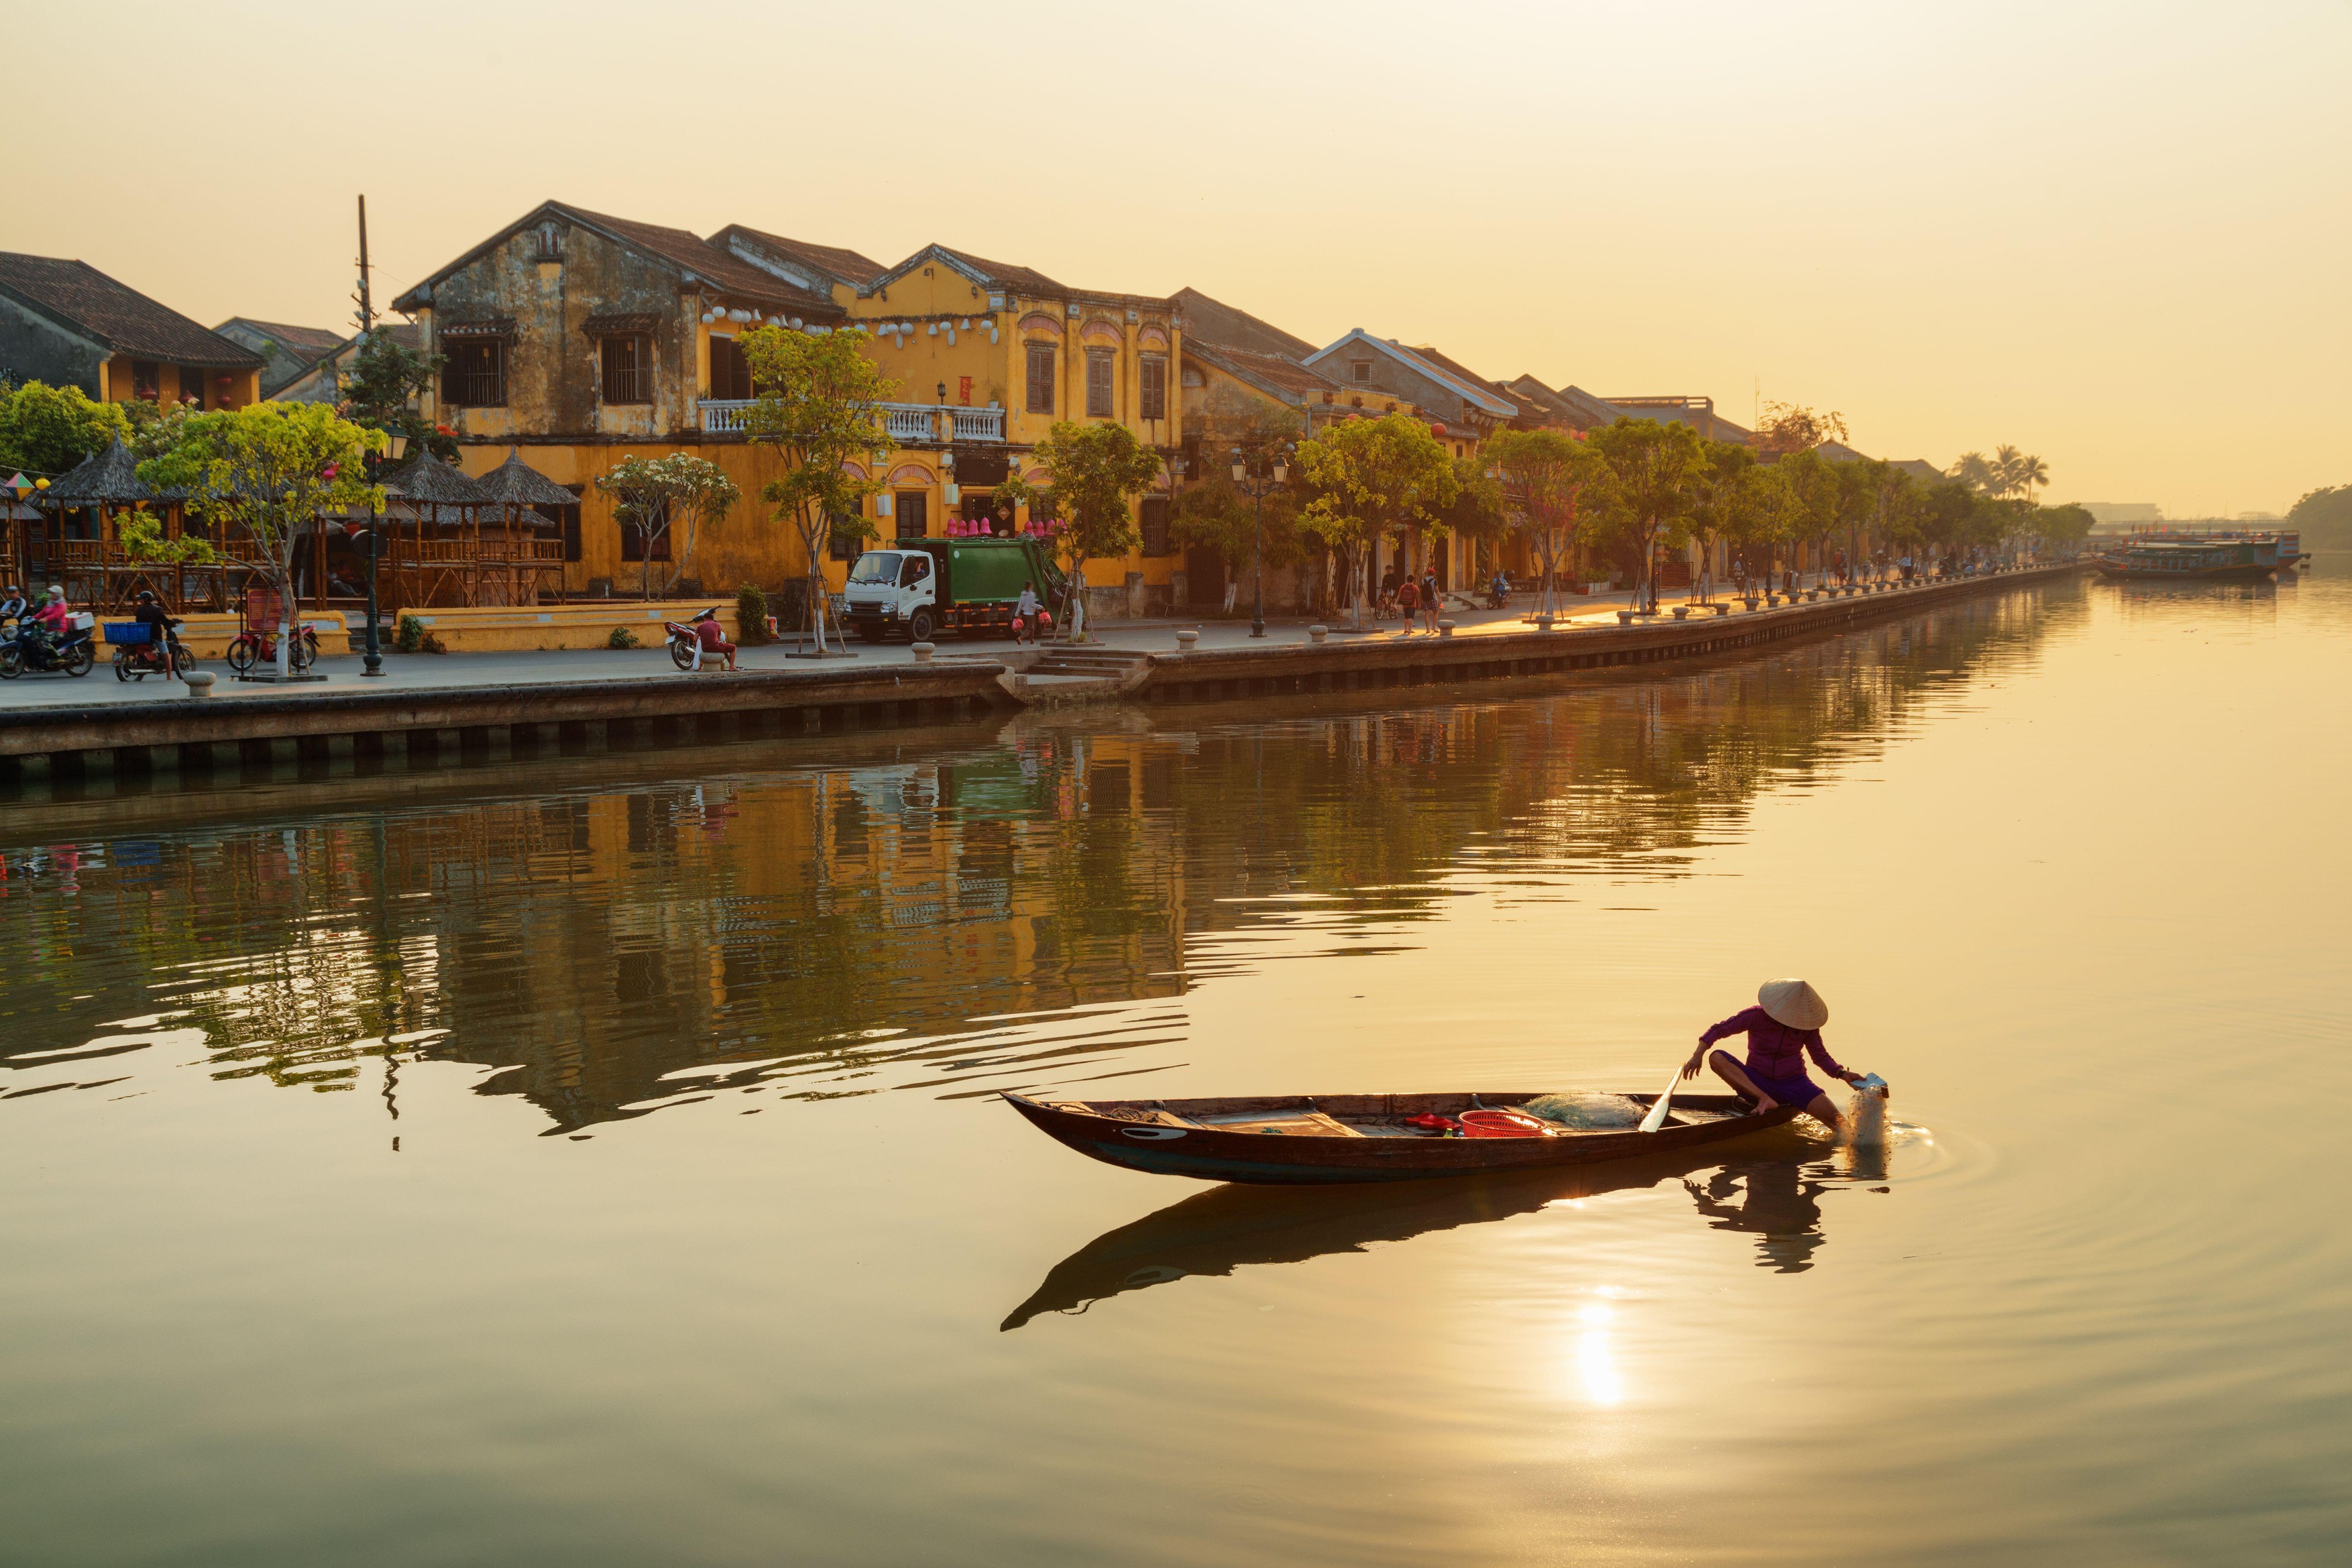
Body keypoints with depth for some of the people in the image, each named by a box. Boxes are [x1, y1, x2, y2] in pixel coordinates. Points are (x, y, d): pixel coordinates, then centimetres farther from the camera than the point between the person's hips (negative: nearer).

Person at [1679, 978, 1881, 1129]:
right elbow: (1718, 1029, -7)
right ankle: (1765, 1100, -36)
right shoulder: (1756, 1016, -12)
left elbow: (1821, 1056, 4)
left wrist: (1842, 1073, -13)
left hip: (1793, 1083, 0)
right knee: (1716, 1058, -30)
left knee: (1835, 1119, -26)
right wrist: (1698, 1055, -17)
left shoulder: (1807, 1026, -6)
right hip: (1757, 1082, 0)